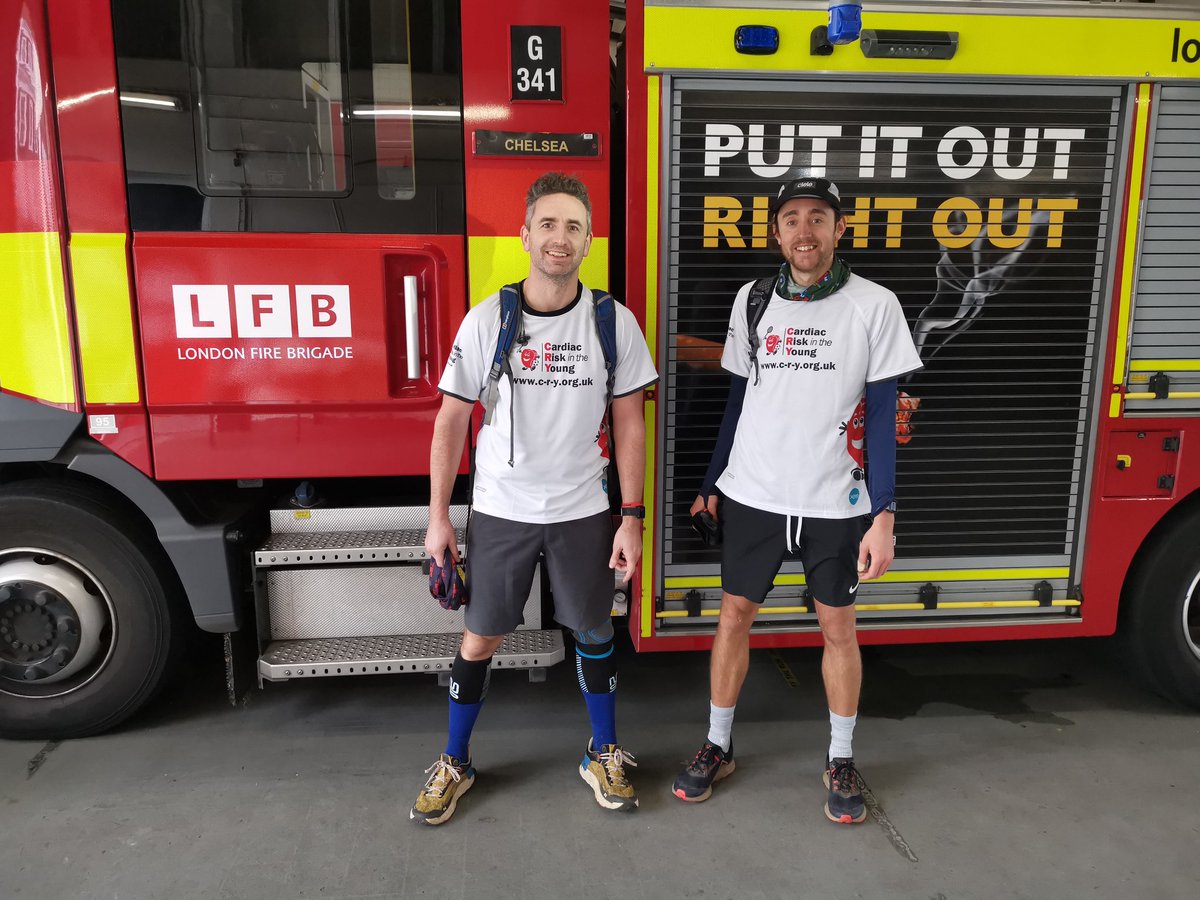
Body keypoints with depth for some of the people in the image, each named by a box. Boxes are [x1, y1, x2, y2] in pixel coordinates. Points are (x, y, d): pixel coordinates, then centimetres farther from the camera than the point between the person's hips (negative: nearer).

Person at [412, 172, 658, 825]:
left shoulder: (613, 322, -5)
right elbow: (451, 421, -2)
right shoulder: (487, 320, -7)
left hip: (583, 512, 1)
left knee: (593, 633, 13)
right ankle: (454, 763, 31)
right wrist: (438, 518, -3)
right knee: (479, 640, 10)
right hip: (500, 510, 0)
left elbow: (628, 425, 0)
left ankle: (604, 756, 35)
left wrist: (631, 518, -3)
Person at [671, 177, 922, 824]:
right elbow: (738, 401, 9)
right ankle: (718, 746, 27)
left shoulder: (874, 306, -6)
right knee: (735, 615, 9)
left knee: (838, 626, 9)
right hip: (752, 497, 2)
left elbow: (880, 419, -6)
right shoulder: (752, 300, 3)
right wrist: (712, 486, 11)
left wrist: (883, 517, -11)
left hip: (836, 504, -2)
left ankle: (841, 761, 28)